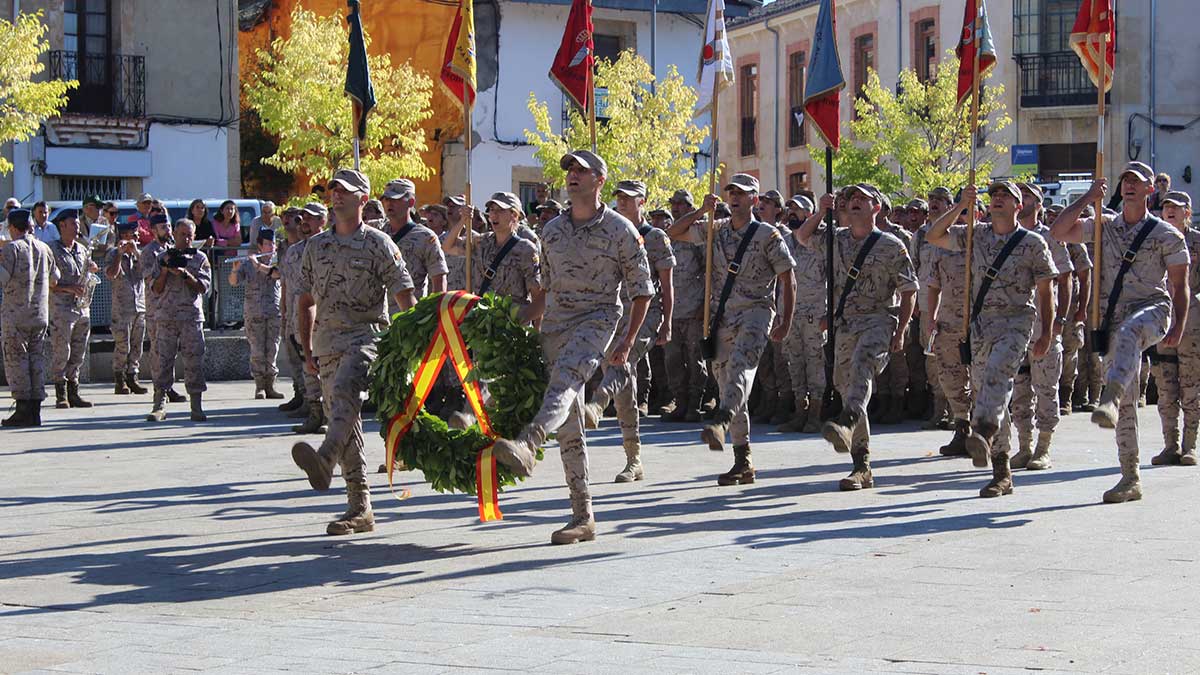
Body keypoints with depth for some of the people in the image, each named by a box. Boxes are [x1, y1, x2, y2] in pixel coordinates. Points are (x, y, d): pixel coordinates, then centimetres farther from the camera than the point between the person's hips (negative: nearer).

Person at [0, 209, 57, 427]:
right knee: (37, 359, 8)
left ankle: (24, 409, -6)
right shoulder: (44, 248, 9)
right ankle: (35, 410, 8)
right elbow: (54, 278, 17)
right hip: (40, 314, 6)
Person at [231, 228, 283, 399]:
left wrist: (258, 265, -22)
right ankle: (259, 387, 2)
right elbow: (233, 282, -3)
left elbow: (277, 273, -14)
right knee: (257, 351, -3)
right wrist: (235, 269, -22)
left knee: (272, 350, -1)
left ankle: (269, 386, 4)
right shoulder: (247, 263, 5)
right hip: (253, 313, -1)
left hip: (274, 312, 1)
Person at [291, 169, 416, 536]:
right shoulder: (315, 246, 17)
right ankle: (360, 507, 8)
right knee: (343, 421, 4)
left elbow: (405, 297, -2)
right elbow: (306, 303, 22)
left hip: (366, 336, -6)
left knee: (344, 392, -34)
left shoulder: (378, 244, 2)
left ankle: (324, 459, -58)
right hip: (327, 342, 6)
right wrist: (307, 351, 14)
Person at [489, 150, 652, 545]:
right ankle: (583, 516, 4)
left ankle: (527, 444, -62)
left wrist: (628, 340, -6)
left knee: (566, 378, -36)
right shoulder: (552, 230, 14)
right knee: (568, 427, 1)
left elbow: (642, 289, 2)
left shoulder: (619, 230, -1)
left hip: (598, 318, -5)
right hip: (555, 322, 5)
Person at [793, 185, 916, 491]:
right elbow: (802, 236, 28)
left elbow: (908, 292, 1)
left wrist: (900, 332, -8)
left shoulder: (891, 246, 0)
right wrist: (820, 213, 9)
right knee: (848, 390, 5)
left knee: (862, 365, -36)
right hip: (843, 325, 6)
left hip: (879, 320, -6)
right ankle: (862, 468, 10)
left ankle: (846, 422, -58)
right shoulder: (835, 240, 13)